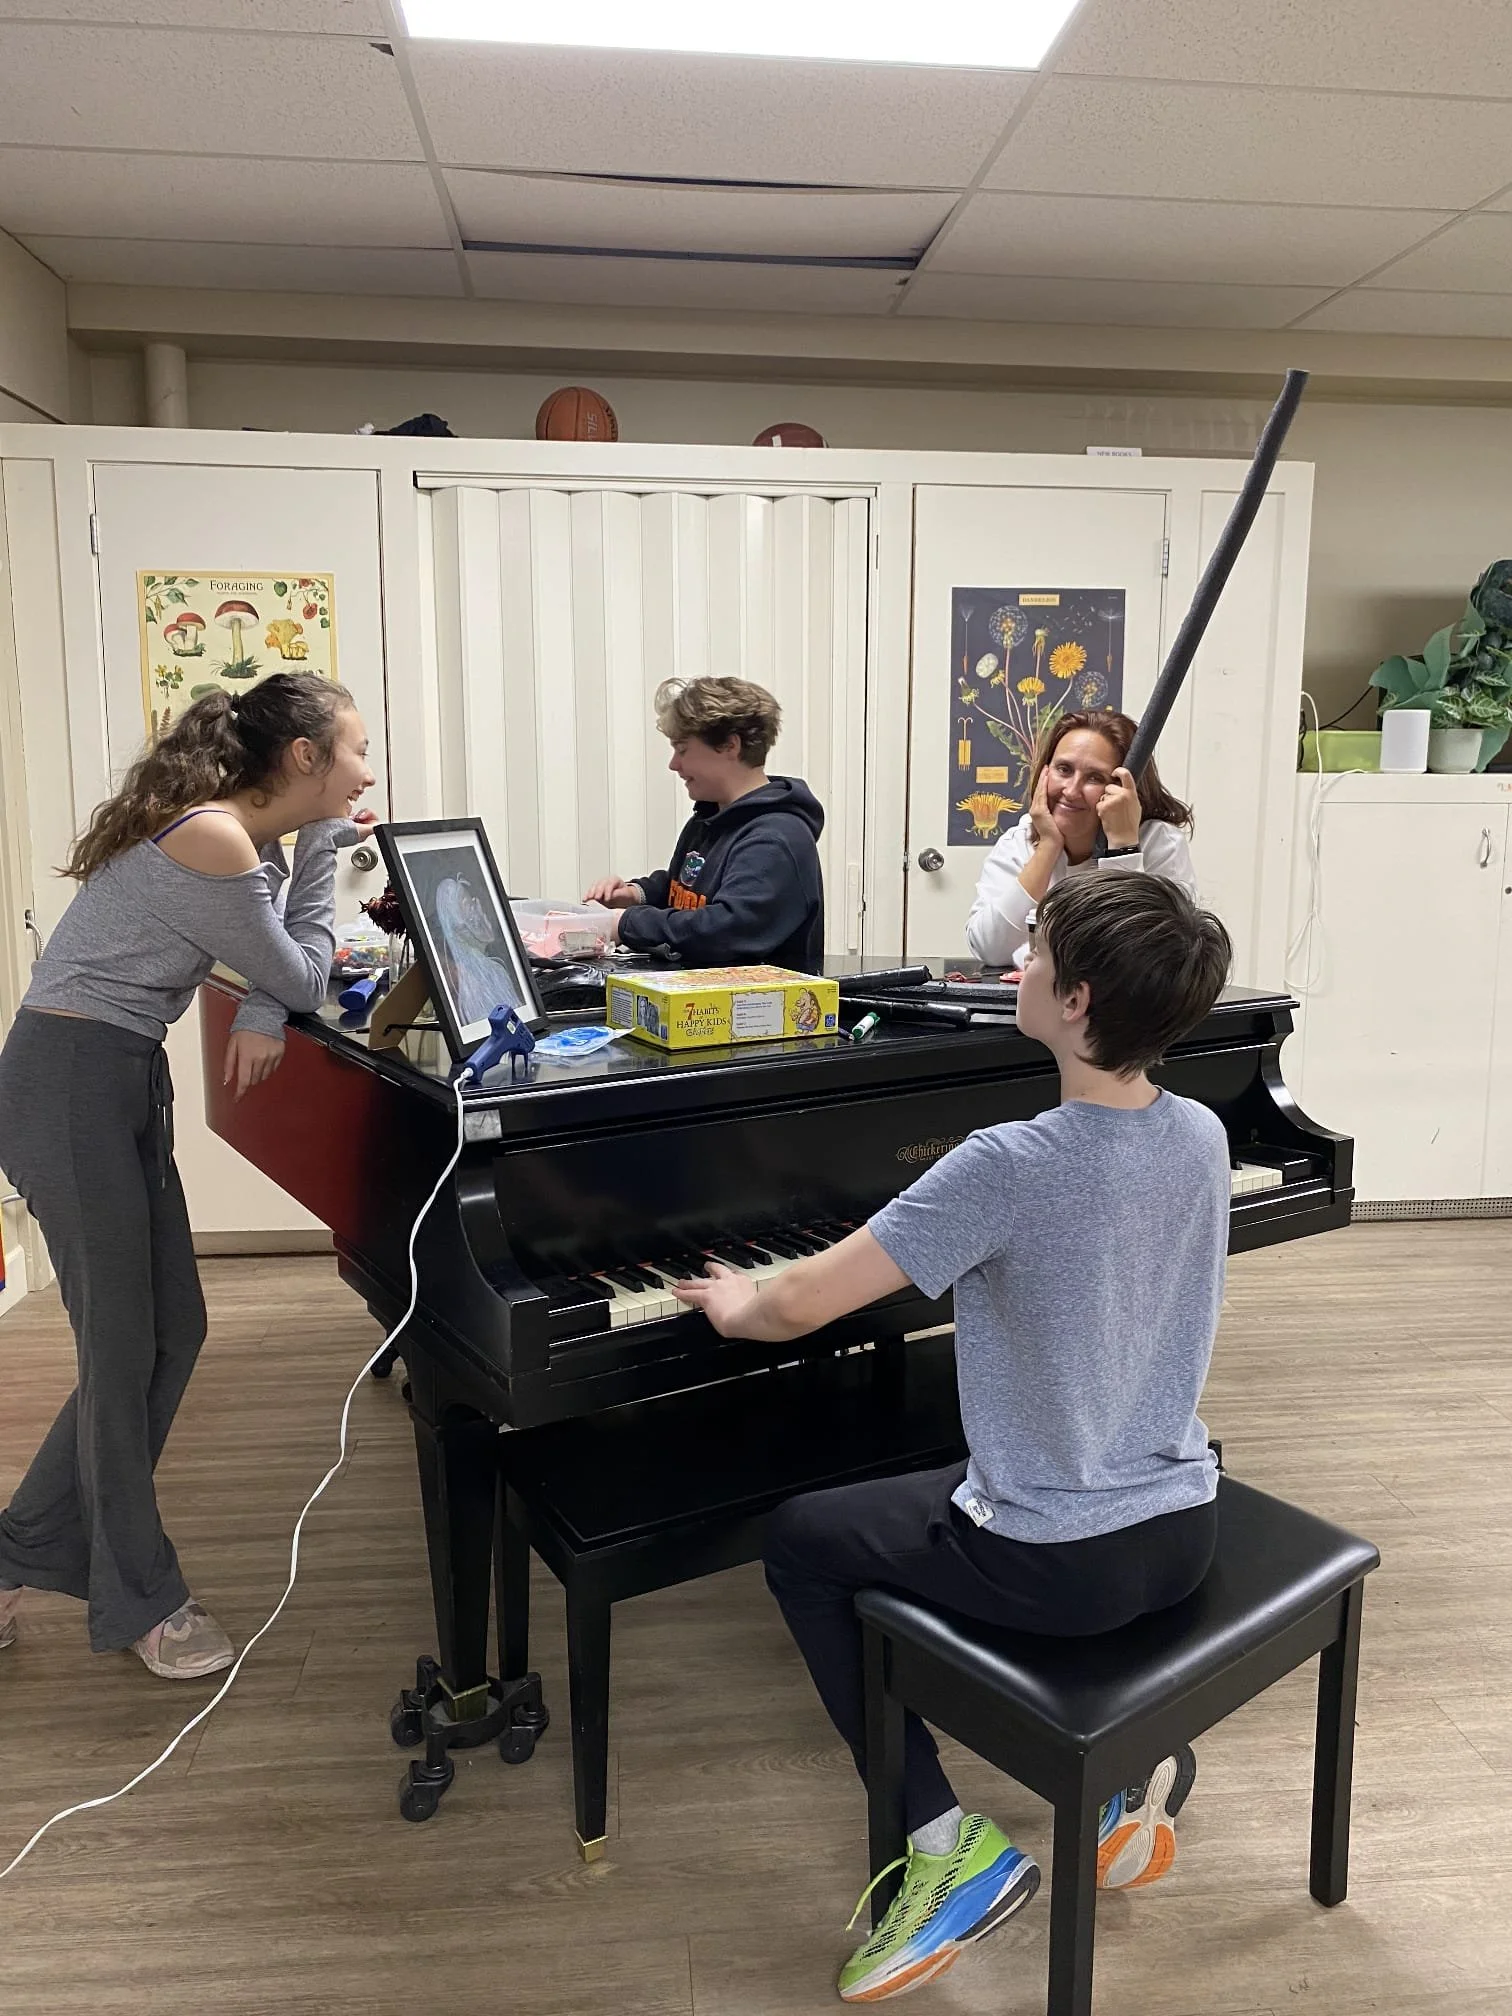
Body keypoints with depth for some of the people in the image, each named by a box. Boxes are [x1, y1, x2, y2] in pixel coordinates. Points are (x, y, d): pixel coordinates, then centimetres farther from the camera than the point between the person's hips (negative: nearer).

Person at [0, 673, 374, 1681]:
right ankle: (142, 1598, 21)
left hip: (125, 1080, 9)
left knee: (172, 1332, 12)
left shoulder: (248, 837, 8)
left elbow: (286, 964, 11)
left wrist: (263, 1017, -10)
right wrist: (323, 852, -5)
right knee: (125, 1346, 2)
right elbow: (300, 978, -11)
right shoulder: (216, 841, -21)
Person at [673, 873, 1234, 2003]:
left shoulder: (1009, 1167, -26)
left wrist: (736, 1306, 0)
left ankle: (951, 1848, 11)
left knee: (801, 1541, 15)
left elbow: (802, 1305, -21)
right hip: (1185, 1531, 7)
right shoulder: (1203, 1137, -5)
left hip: (1056, 1564, -6)